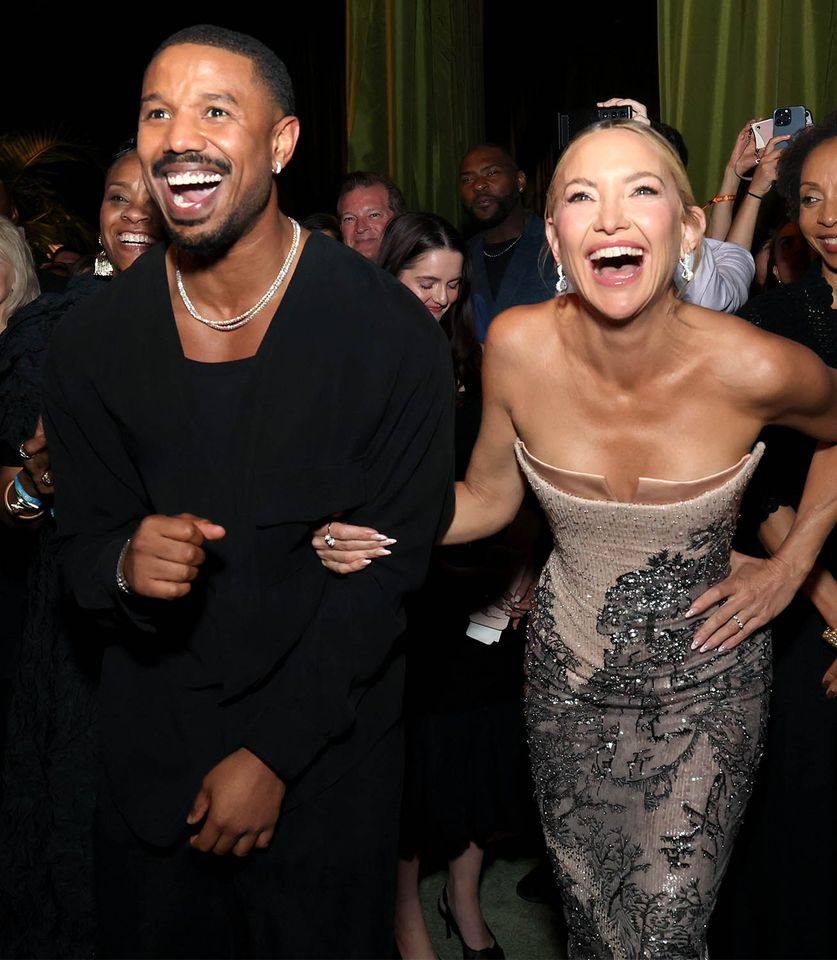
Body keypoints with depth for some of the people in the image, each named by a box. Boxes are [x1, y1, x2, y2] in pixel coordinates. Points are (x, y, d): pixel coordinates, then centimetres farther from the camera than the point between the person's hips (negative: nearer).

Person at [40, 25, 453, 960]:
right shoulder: (92, 341, -6)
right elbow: (80, 542, 3)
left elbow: (390, 569, -12)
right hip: (151, 754, 3)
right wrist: (127, 562, -22)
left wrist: (274, 753, -12)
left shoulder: (391, 333, -15)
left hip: (327, 762, -2)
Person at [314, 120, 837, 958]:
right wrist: (375, 527, -19)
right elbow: (488, 497, -2)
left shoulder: (754, 369, -23)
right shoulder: (518, 346, -18)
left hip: (704, 684, -2)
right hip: (569, 674, 2)